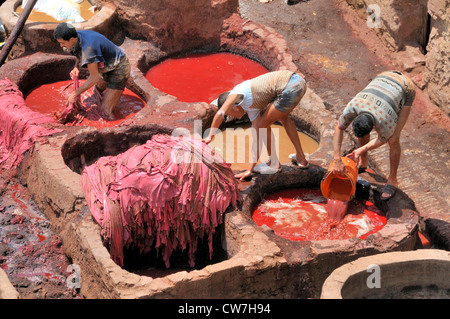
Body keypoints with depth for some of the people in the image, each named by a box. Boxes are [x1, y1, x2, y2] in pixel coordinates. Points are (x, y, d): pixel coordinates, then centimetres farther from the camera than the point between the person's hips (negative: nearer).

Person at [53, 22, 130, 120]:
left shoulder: (88, 47, -38)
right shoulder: (77, 35, -9)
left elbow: (95, 77, -29)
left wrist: (76, 93, -17)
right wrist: (76, 68, -7)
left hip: (119, 69, -10)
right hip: (108, 67, 10)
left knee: (106, 110, -13)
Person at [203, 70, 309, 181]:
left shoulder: (237, 91, 6)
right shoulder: (251, 109, 24)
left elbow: (220, 114, -8)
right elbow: (257, 138, 21)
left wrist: (210, 136, 7)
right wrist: (250, 170, 20)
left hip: (291, 87, -10)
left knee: (263, 125, 4)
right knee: (283, 117, 35)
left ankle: (274, 163, 21)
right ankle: (301, 158, 41)